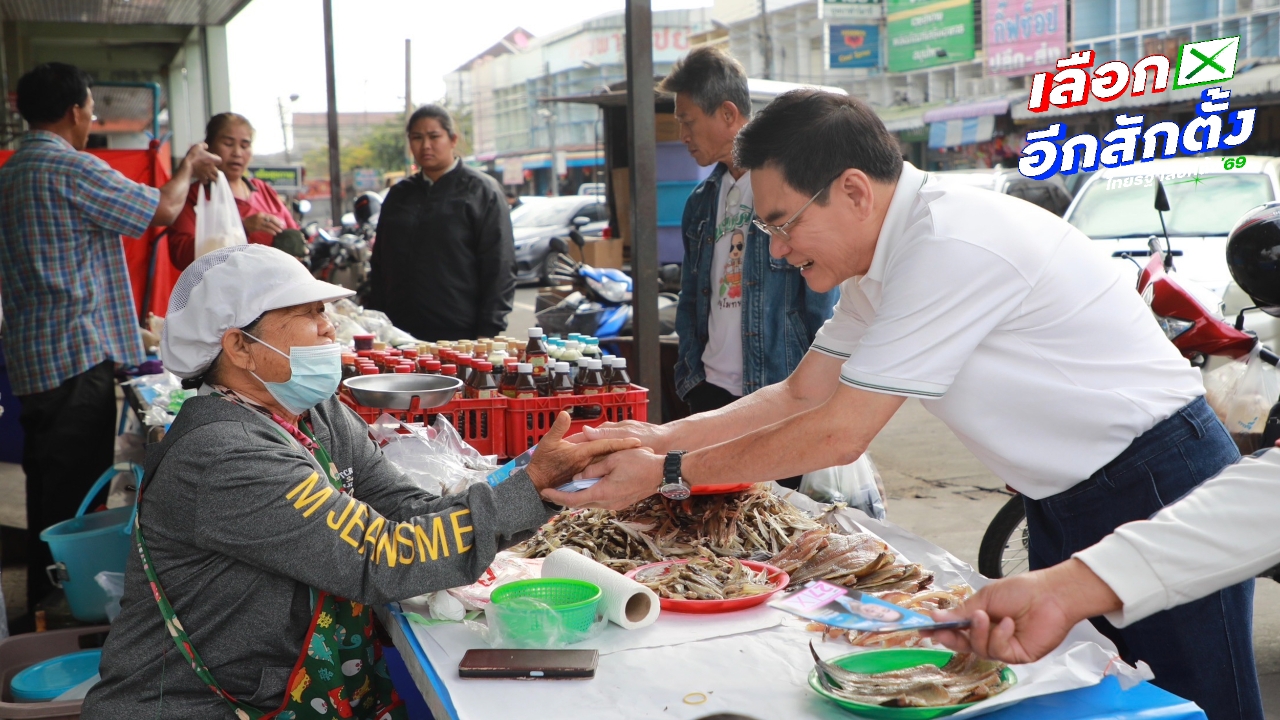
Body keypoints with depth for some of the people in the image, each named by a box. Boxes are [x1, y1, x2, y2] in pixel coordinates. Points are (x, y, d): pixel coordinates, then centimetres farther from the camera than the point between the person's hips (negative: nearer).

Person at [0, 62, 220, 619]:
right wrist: (187, 168, 9)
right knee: (77, 492, -3)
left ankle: (45, 601, 27)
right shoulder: (72, 169, -15)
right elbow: (162, 210, -8)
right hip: (78, 357, -10)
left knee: (49, 491, 17)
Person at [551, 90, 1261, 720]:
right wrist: (663, 436, -2)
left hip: (1158, 487, -9)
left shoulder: (954, 247, -28)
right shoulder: (885, 258, 3)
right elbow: (801, 395, 8)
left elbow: (838, 434, -25)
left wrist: (668, 475, -17)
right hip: (1065, 502, 9)